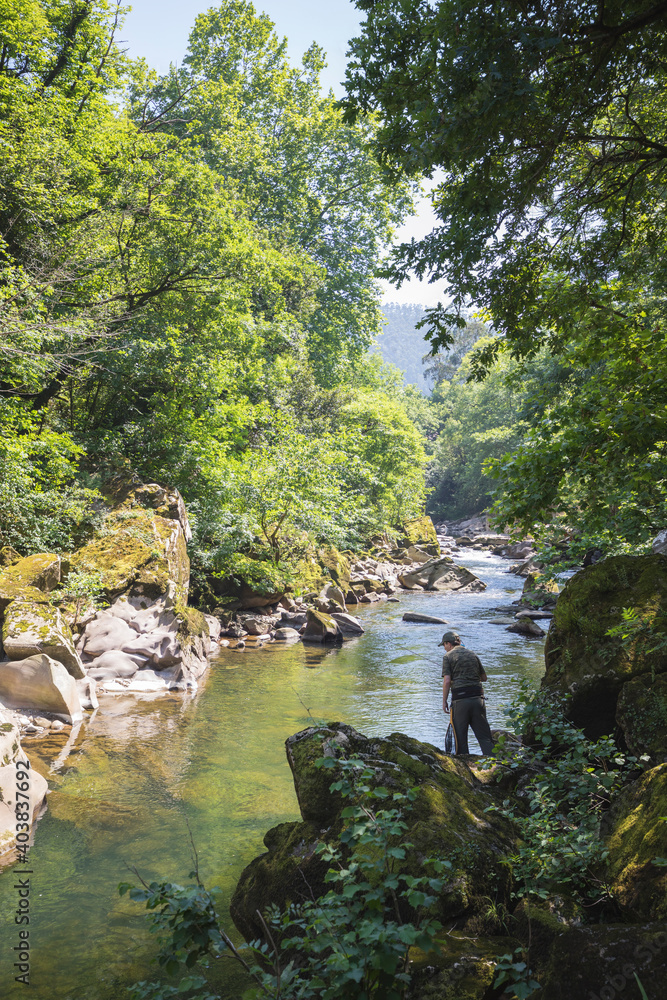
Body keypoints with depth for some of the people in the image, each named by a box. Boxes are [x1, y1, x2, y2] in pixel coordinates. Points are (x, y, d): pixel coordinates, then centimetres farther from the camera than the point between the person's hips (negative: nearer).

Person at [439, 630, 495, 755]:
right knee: (484, 735, 7)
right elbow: (484, 677, 21)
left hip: (460, 699, -4)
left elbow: (447, 681, -8)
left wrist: (444, 701, 0)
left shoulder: (448, 656, 1)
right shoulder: (473, 654, 15)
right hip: (477, 697, 4)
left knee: (460, 736, 6)